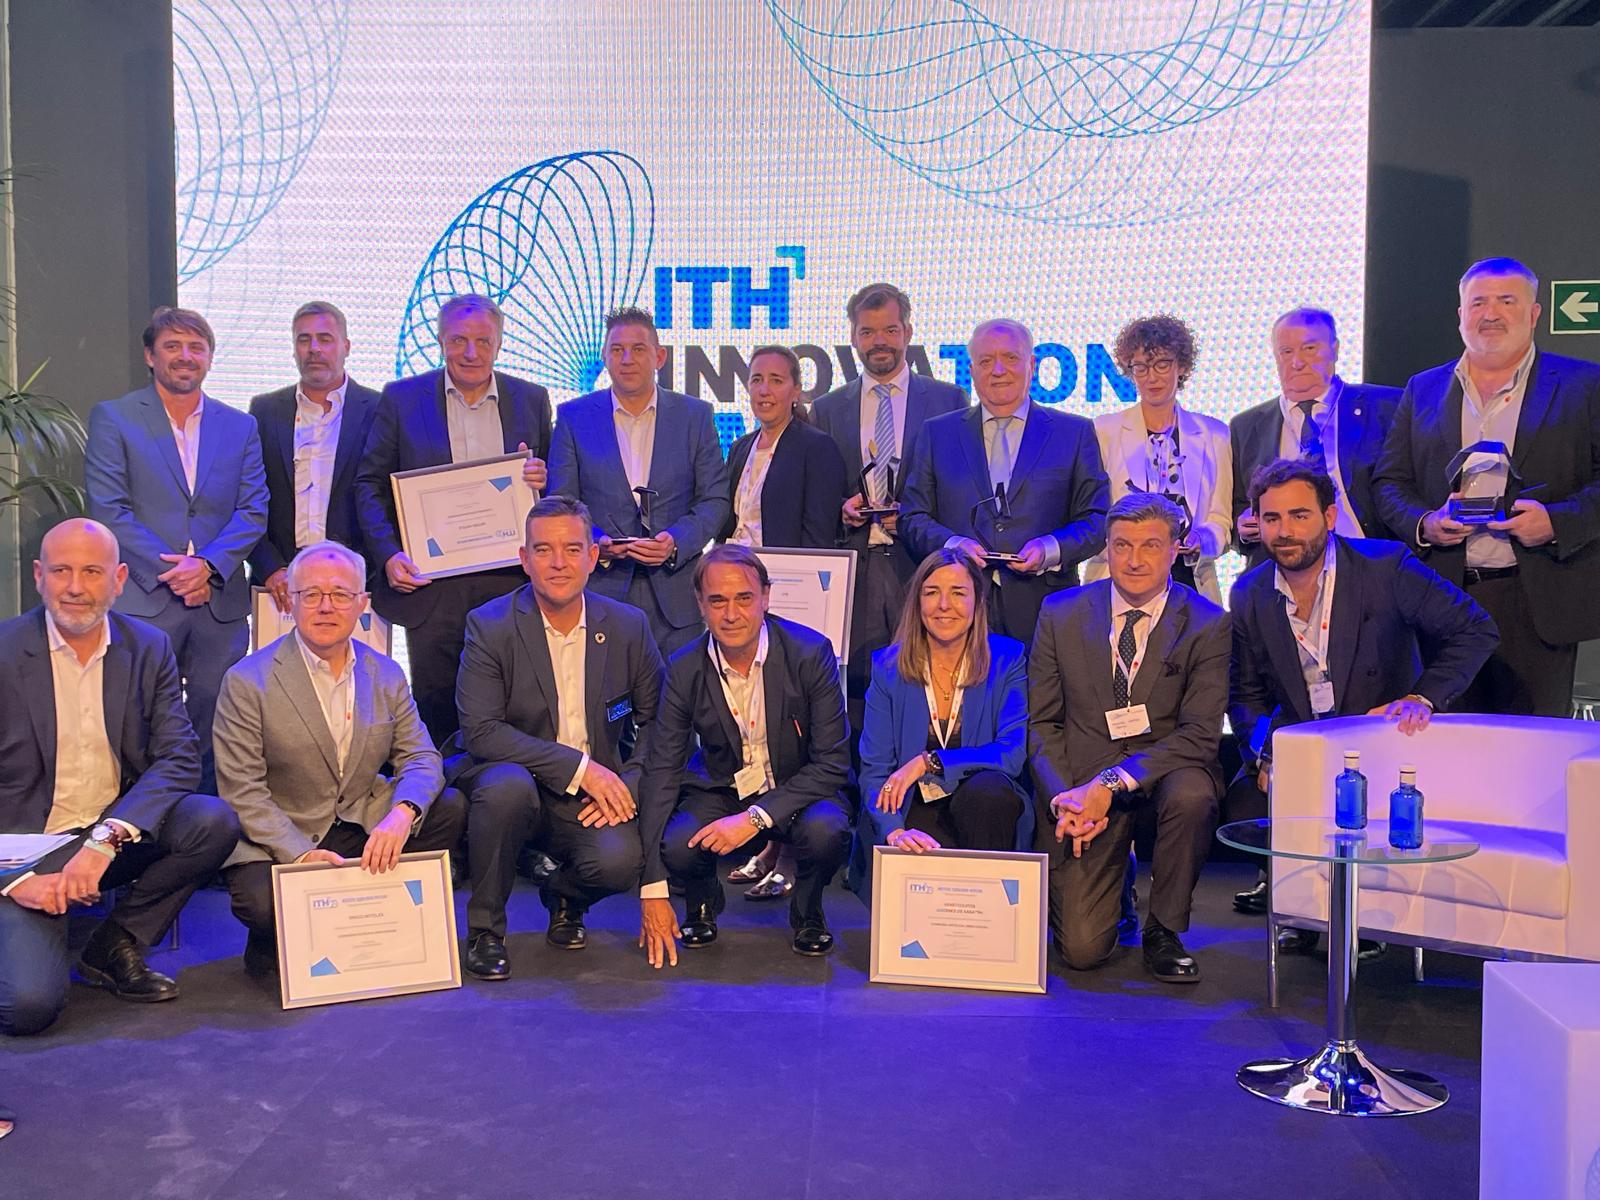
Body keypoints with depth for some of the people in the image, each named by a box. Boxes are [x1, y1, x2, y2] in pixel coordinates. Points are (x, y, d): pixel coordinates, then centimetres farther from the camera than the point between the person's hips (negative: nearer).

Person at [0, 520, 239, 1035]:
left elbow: (180, 758, -8)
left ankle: (114, 948, -3)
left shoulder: (150, 648, 0)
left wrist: (107, 838, -23)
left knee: (215, 821, -25)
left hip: (116, 837, 3)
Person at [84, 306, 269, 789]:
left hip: (221, 600, 3)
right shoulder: (111, 418, 6)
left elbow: (254, 510, 6)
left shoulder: (240, 427, 14)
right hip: (143, 600, -2)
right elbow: (108, 509, -3)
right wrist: (169, 571, -11)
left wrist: (208, 564, -10)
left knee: (217, 731, 4)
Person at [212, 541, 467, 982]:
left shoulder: (387, 675, 4)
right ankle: (272, 946, 5)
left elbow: (420, 757, -1)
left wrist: (402, 814, -25)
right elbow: (243, 792, -12)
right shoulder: (247, 682, -8)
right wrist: (301, 853, -25)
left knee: (450, 807, -18)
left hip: (365, 829, 4)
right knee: (262, 901, -34)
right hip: (277, 840, -4)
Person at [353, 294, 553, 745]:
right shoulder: (401, 398, 4)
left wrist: (543, 480, -9)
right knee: (435, 715, 6)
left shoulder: (531, 399, 9)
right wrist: (388, 554, -10)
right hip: (431, 584, -1)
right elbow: (370, 483, 4)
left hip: (510, 583, 1)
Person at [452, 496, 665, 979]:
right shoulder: (489, 626, -9)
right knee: (507, 787, -36)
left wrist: (629, 782, -11)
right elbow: (480, 731, -17)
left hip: (597, 795, 2)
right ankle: (484, 929, -11)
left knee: (619, 862, -28)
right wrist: (579, 767, -23)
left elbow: (656, 717, 7)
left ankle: (565, 896, 12)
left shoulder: (628, 626, -1)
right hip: (518, 779, -1)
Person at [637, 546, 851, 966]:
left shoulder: (811, 653, -19)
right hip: (720, 789, 1)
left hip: (797, 788, -1)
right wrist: (652, 891, -18)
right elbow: (661, 771, -12)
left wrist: (756, 817, -29)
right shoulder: (684, 670, -13)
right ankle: (703, 904, 10)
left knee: (826, 832, -34)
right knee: (677, 846, -29)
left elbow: (833, 763, -17)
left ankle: (807, 914, 2)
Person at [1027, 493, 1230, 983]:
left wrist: (1113, 783, -24)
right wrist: (1062, 799, -13)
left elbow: (1200, 734, -13)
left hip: (1164, 772, 0)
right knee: (1082, 950, -12)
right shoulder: (1061, 613, 0)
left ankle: (1164, 931, -10)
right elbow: (1041, 723, 3)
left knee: (1191, 794, -37)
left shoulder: (1208, 625, -6)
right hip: (1079, 783, 0)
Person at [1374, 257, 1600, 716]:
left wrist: (1556, 522, -16)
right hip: (1446, 600, 2)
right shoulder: (1423, 390, 14)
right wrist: (1424, 523, -7)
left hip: (1538, 601, -2)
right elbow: (1390, 482, 12)